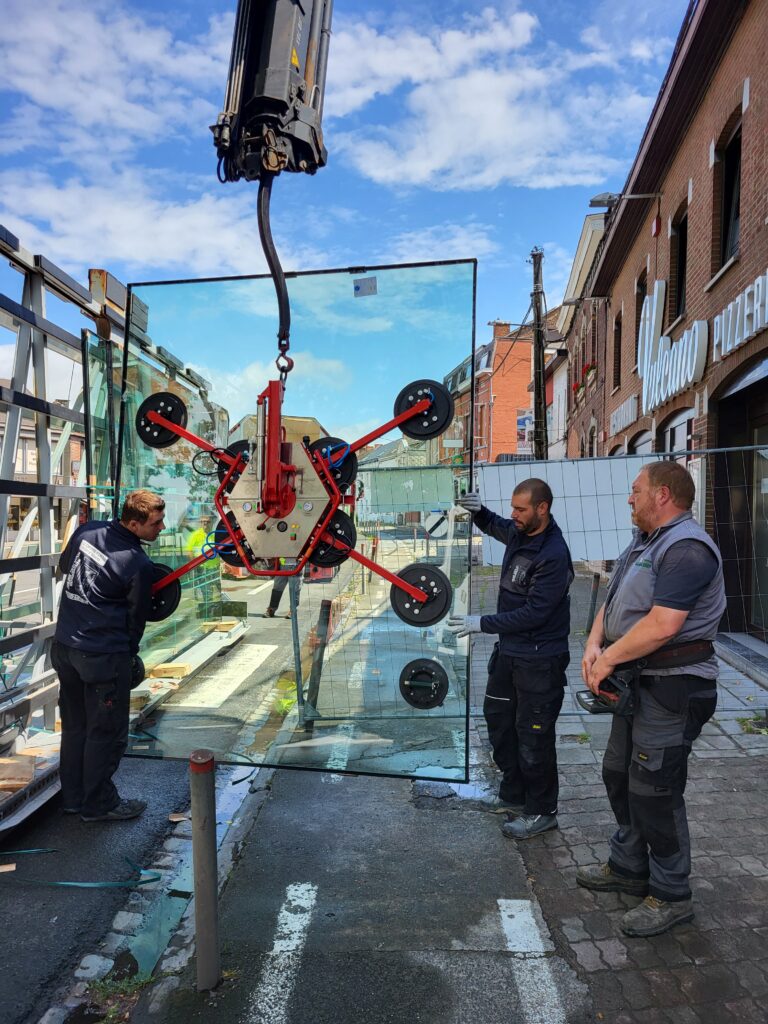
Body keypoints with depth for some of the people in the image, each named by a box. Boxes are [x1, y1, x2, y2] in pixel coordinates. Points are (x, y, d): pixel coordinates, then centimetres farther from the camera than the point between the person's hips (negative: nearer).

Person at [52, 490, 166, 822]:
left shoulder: (87, 531, 1)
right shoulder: (138, 564, -17)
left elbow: (64, 566, 20)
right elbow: (136, 617, -4)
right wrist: (131, 654, 11)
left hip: (64, 646, 8)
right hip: (104, 656, -8)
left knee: (74, 726, 20)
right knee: (106, 732, 9)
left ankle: (72, 797, 34)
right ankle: (98, 805, 22)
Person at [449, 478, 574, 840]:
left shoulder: (553, 555, -25)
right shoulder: (518, 532, 1)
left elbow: (534, 613, -26)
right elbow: (495, 526, 26)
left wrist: (482, 623, -24)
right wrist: (478, 511, 4)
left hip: (539, 660, -9)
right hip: (509, 650, 9)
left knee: (533, 736, 2)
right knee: (498, 717, 20)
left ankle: (541, 812, 23)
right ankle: (513, 793, 38)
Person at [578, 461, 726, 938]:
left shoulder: (687, 549, -21)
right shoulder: (645, 544, 13)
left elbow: (662, 626, -29)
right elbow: (613, 603, 12)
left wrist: (609, 659, -18)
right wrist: (594, 646, -5)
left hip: (671, 688, -10)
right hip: (638, 683, 10)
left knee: (654, 790, 0)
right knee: (620, 775, 20)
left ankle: (671, 896, 19)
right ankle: (629, 868, 38)